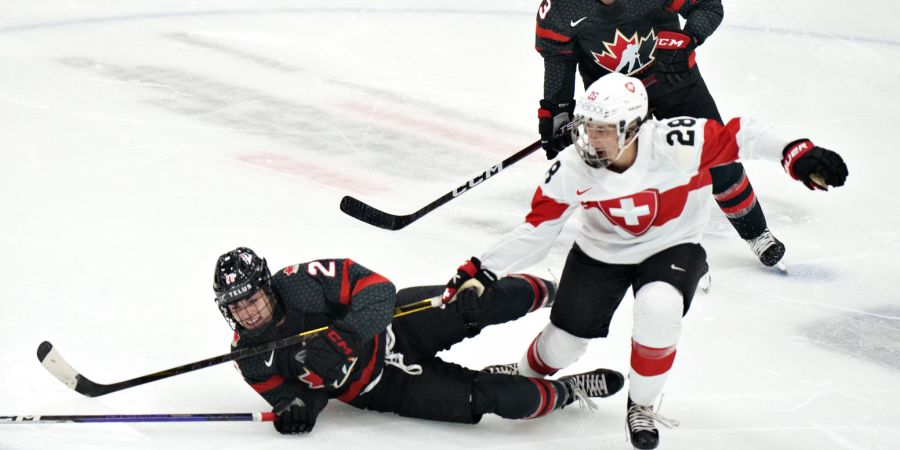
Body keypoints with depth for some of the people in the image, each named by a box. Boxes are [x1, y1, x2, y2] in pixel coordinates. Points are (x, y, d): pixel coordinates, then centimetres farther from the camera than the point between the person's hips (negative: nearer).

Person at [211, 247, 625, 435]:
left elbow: (376, 288, -24)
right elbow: (287, 389, 0)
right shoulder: (251, 357, -11)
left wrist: (341, 337, -39)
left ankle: (552, 292, 17)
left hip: (396, 325, -1)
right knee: (492, 398, -19)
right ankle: (566, 392, 9)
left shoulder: (302, 282, -21)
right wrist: (296, 407, -25)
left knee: (487, 301, -19)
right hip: (382, 390, 1)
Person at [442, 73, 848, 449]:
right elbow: (536, 229, -14)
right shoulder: (571, 169, -23)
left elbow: (737, 137, -21)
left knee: (658, 309, -31)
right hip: (601, 252, 2)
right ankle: (523, 377, 43)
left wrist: (794, 154, -31)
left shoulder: (676, 144, -32)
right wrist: (482, 271, -19)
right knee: (564, 340, 4)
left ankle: (642, 406, -4)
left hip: (672, 246, -2)